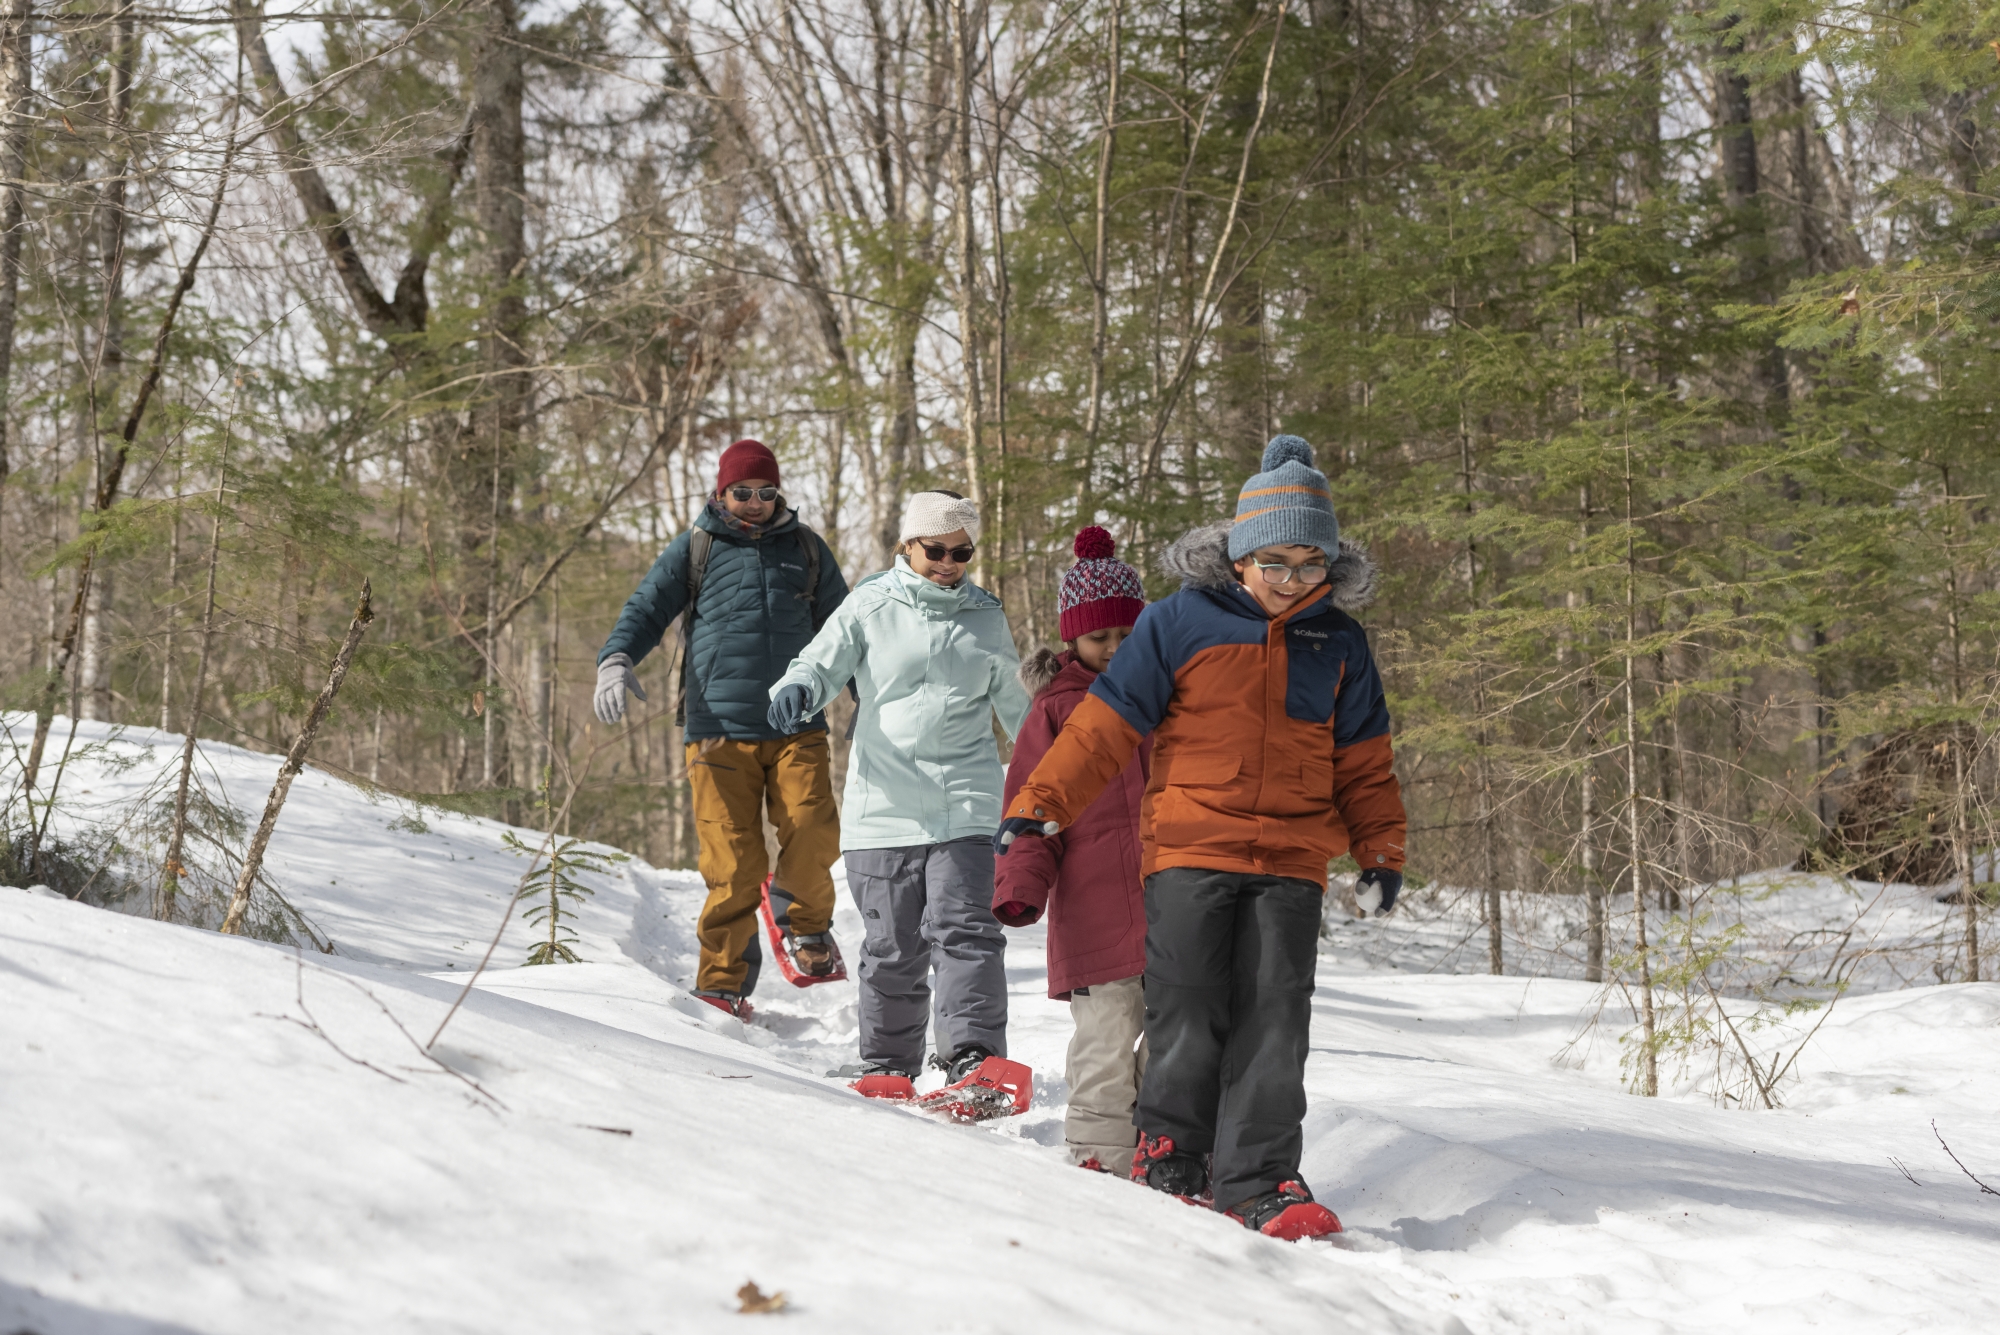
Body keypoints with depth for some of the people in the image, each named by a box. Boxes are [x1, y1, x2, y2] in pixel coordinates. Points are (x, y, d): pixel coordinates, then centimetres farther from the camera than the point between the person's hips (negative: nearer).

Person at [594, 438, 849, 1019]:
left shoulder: (806, 548, 16)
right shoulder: (695, 549, 10)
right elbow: (647, 607, 4)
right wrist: (617, 658, -16)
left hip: (796, 725, 1)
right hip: (719, 729, -1)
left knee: (812, 830, -20)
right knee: (734, 863, -8)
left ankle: (807, 923, 8)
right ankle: (722, 980, 7)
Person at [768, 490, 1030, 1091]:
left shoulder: (986, 617, 14)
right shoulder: (871, 606, 7)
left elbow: (1014, 704, 25)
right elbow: (824, 662, -3)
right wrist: (796, 688, -26)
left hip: (964, 806, 1)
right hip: (883, 803, 0)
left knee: (963, 927, -14)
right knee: (891, 945, 4)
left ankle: (974, 1056, -19)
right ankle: (888, 1061, 18)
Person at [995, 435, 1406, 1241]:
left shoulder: (1338, 640, 10)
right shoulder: (1181, 622, 0)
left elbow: (1363, 759, 18)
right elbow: (1105, 723, 0)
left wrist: (1381, 850, 15)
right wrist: (1039, 805, -4)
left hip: (1291, 863, 2)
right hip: (1189, 850, -2)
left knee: (1274, 1016, -4)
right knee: (1186, 1014, -3)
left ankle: (1260, 1177, 1)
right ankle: (1172, 1154, 15)